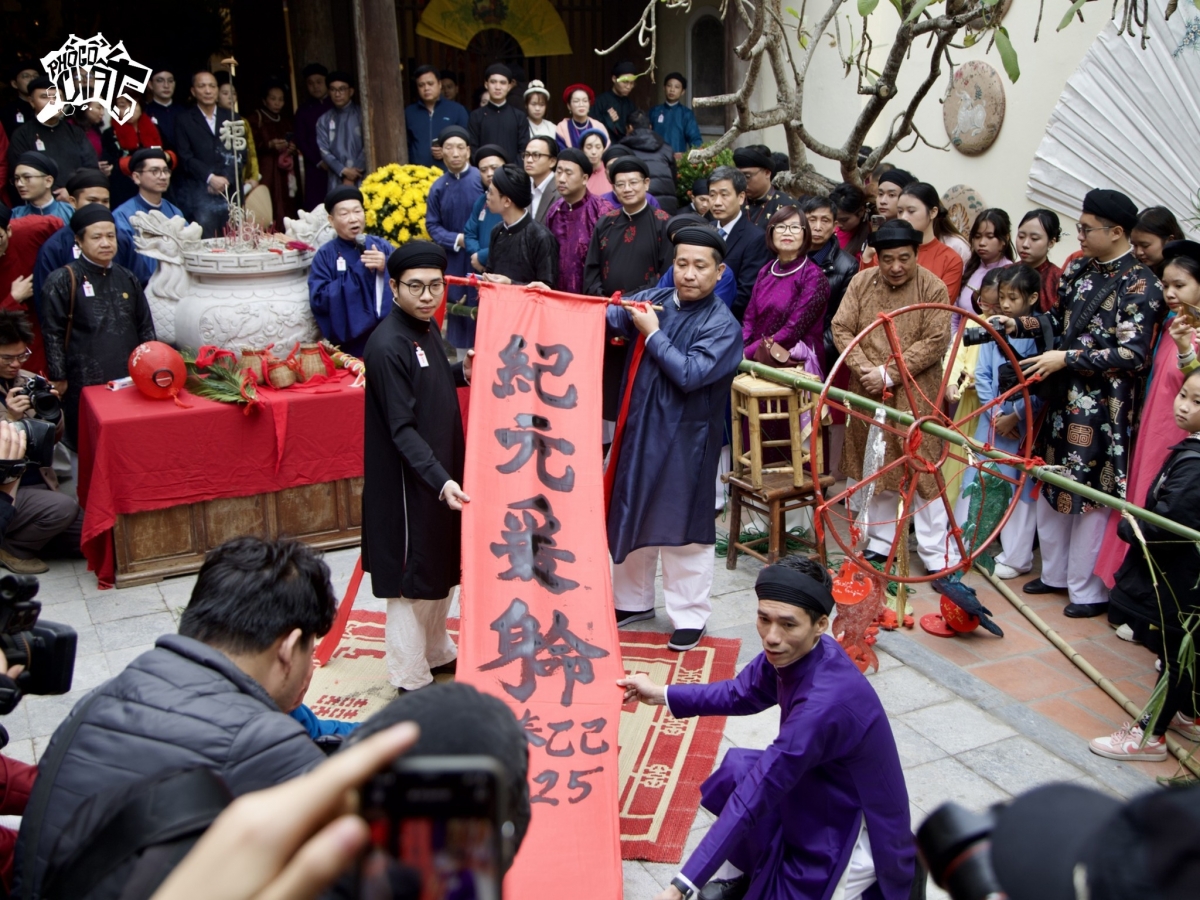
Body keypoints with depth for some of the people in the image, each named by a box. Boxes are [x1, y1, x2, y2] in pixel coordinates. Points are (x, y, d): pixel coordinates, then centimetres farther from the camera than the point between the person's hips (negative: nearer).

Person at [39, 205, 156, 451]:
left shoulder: (127, 278, 11)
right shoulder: (63, 280, -4)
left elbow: (145, 327, 16)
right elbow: (53, 333, -5)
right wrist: (58, 379, -7)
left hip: (130, 380, 5)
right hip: (85, 383, -5)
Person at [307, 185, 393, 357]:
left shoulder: (382, 246, 4)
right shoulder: (325, 255, -1)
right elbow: (318, 301, -13)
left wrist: (387, 268, -20)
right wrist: (358, 271, -15)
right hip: (348, 345, -2)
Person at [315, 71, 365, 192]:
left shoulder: (362, 114, 5)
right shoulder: (324, 120, 11)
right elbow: (324, 150, 5)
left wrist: (353, 174, -8)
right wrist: (344, 171, -9)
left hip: (361, 179, -2)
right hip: (337, 181, 2)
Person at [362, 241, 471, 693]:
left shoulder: (426, 329, 5)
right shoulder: (388, 346, -22)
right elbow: (402, 429, -25)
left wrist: (462, 373, 1)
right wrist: (440, 481, -33)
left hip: (441, 471, 9)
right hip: (407, 481, -9)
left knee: (445, 569, 21)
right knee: (412, 578, 3)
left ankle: (437, 653, 38)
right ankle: (412, 680, 16)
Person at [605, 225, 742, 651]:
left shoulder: (723, 325, -12)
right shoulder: (655, 298, 2)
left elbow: (690, 375, -22)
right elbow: (607, 318, -6)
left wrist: (652, 334, -16)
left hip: (684, 442, -5)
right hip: (638, 429, 6)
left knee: (681, 527, 4)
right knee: (631, 516, 17)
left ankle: (689, 616, 21)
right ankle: (633, 600, 36)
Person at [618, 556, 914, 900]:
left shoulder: (825, 703, -36)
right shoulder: (795, 652, -14)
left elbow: (754, 797, -34)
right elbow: (742, 694, 8)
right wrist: (661, 694, 2)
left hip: (857, 841, -7)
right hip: (823, 795, 8)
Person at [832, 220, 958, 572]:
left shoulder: (934, 287, -6)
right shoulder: (861, 282, 4)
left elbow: (936, 342, -11)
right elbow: (842, 328, 2)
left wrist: (889, 373, -16)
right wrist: (863, 368, -13)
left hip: (915, 395, -4)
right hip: (868, 392, 4)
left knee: (924, 470, -3)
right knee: (875, 469, 14)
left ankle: (939, 557, 5)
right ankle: (881, 542, 28)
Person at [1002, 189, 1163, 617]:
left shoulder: (1140, 285, -12)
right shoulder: (1078, 269, 9)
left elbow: (1132, 355, -17)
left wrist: (1066, 359, -19)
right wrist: (1017, 324, 3)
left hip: (1102, 408, -7)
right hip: (1063, 396, 7)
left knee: (1091, 494, 1)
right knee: (1052, 487, 15)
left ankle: (1088, 590, 15)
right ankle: (1055, 573, 32)